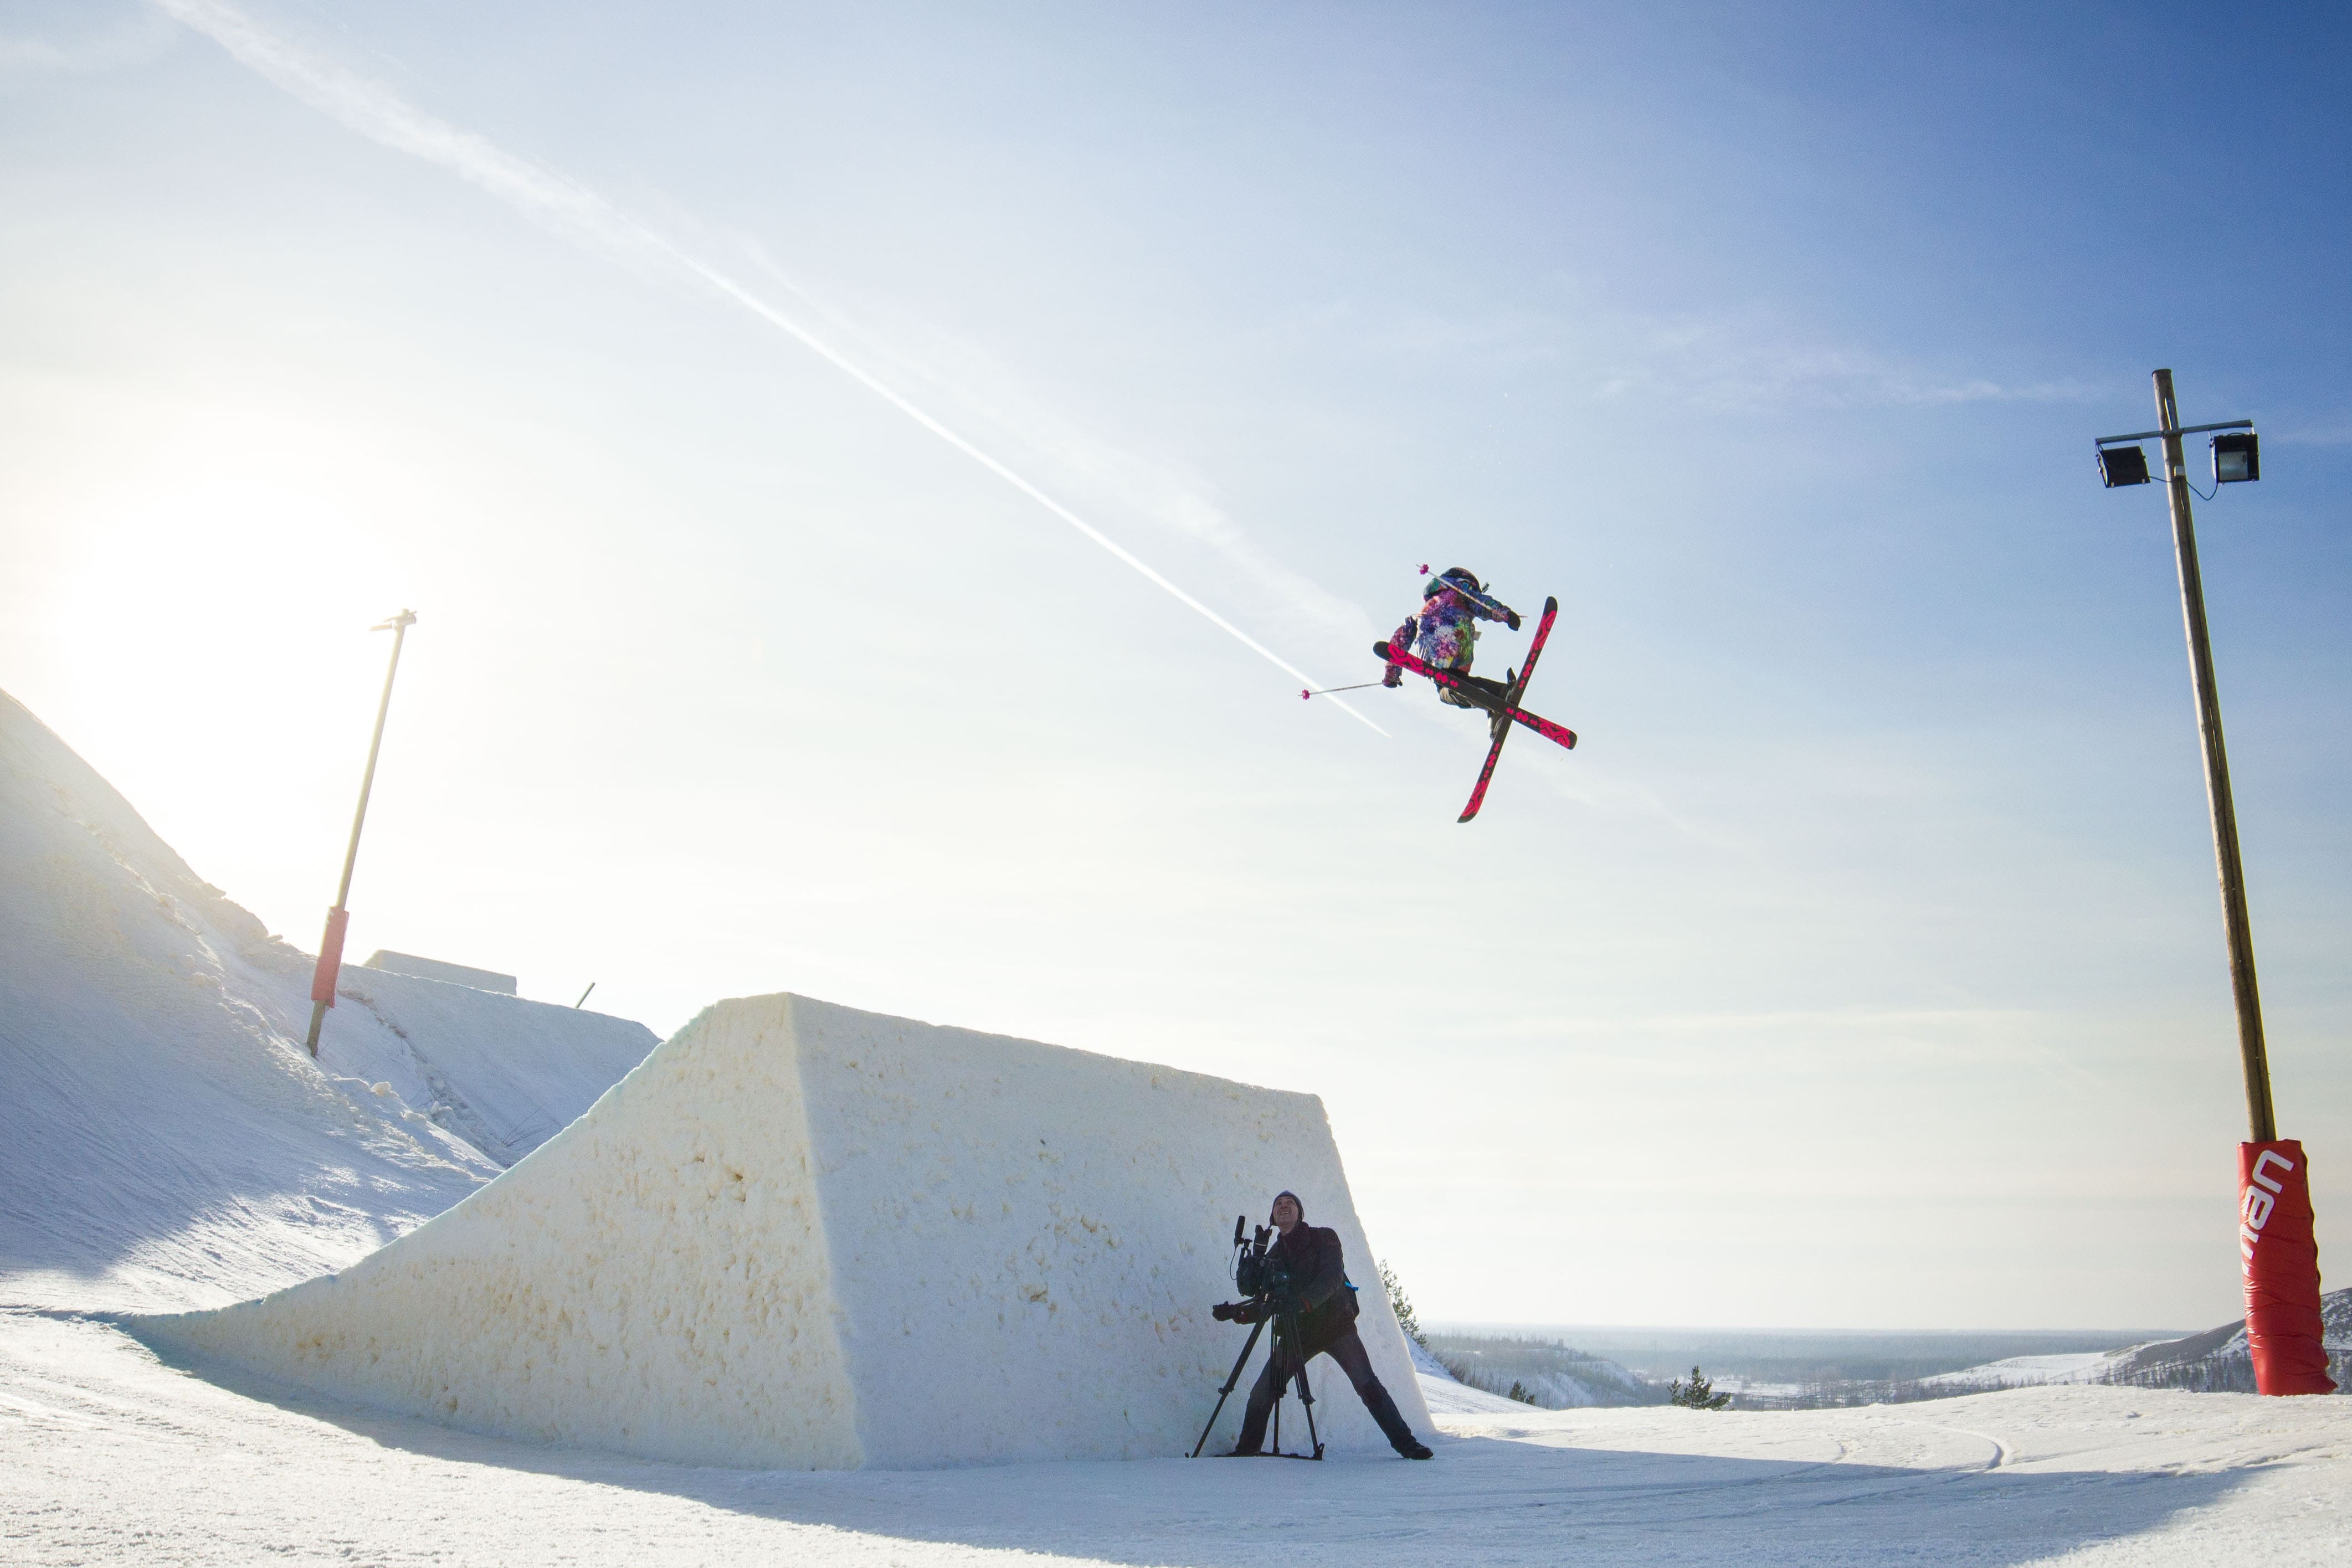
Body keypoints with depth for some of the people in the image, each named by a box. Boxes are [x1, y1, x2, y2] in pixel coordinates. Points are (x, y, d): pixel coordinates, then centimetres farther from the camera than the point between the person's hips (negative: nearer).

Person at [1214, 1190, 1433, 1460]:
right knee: (1262, 1394, -4)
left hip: (1336, 1325, -3)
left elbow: (1332, 1278, -20)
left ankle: (1405, 1443, -7)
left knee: (1367, 1385, -16)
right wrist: (1238, 1313, -13)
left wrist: (1302, 1302, -38)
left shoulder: (1324, 1238, -3)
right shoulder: (1274, 1255, 8)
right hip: (1297, 1332, 3)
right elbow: (1265, 1303, 8)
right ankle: (1246, 1448, 14)